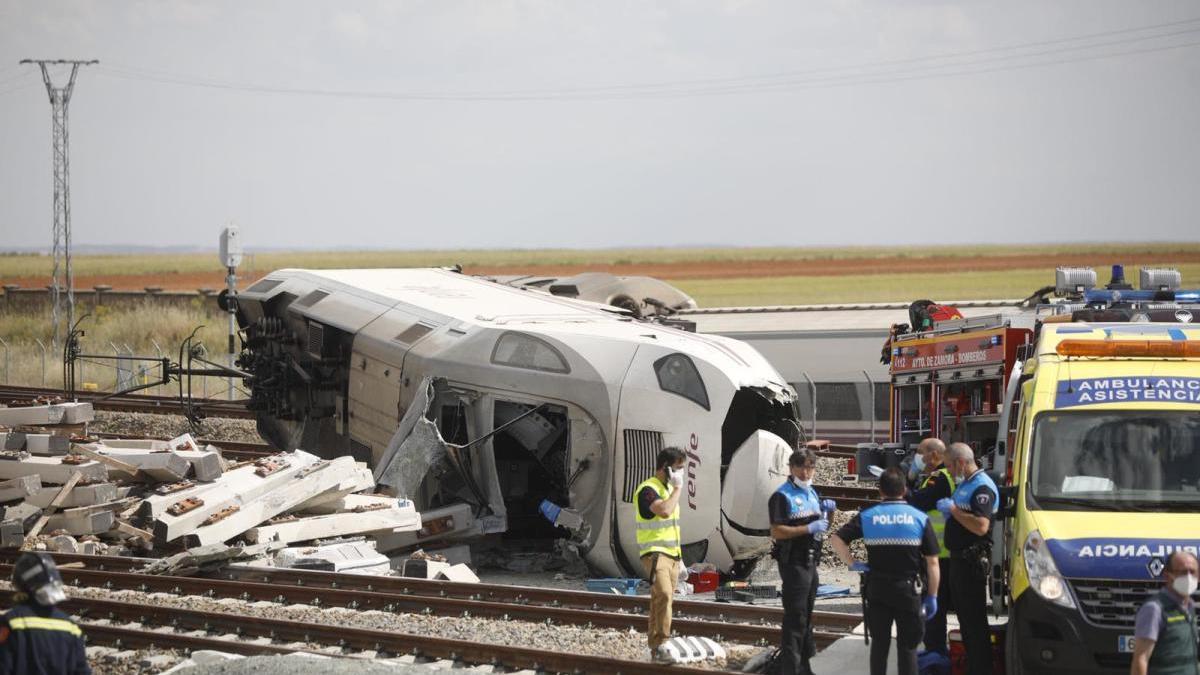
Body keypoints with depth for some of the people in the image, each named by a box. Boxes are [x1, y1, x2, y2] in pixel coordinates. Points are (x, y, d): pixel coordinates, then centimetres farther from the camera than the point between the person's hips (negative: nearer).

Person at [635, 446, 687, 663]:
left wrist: (679, 557, 24)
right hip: (654, 554, -9)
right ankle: (659, 646, -26)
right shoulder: (648, 489, -13)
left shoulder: (669, 488, 17)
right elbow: (664, 511, -31)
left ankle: (655, 646, 13)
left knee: (661, 600, 9)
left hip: (671, 554, 9)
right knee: (663, 595, -24)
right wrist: (678, 488, -17)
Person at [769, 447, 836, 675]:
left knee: (806, 614, 17)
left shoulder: (812, 493, 15)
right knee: (795, 616, -10)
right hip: (793, 563, -9)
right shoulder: (783, 496, -12)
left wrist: (825, 510, 4)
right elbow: (776, 531, -21)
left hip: (810, 562, 9)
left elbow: (819, 528, 25)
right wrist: (809, 529, -26)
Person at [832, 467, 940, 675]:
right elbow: (932, 562, -3)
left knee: (880, 643, 14)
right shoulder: (920, 518, -4)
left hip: (877, 589, 1)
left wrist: (851, 563, 0)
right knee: (908, 646, 6)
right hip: (908, 588, -1)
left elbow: (836, 540, -9)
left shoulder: (867, 516, -2)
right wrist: (932, 596, 4)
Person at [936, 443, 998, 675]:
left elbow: (981, 526, -29)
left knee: (974, 619, -7)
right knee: (964, 613, 18)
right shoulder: (964, 483, 16)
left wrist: (953, 509, -20)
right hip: (958, 558, 11)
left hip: (973, 560, -11)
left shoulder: (982, 487, -17)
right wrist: (947, 509, 8)